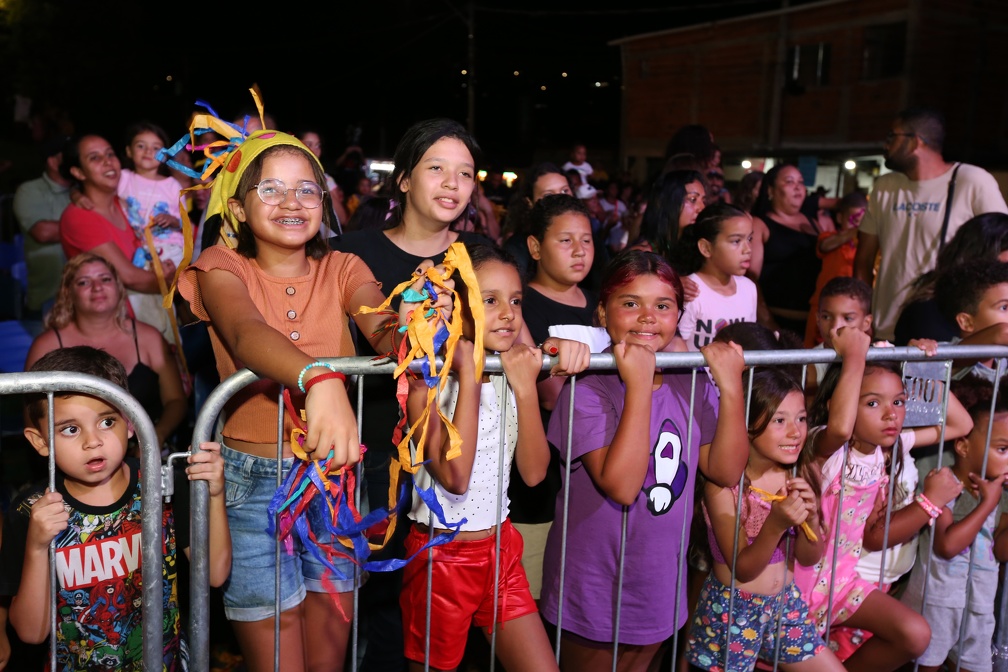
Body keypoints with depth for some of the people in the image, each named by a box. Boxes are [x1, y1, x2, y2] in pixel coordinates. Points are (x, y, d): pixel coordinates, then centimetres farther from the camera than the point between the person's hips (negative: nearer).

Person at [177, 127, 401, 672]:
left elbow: (383, 330, -18)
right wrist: (318, 378, -50)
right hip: (252, 479, -2)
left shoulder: (341, 269, 2)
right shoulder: (222, 268, -6)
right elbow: (247, 333, -29)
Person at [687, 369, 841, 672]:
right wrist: (776, 524, -34)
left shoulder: (800, 475, -5)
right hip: (732, 609, -5)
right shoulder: (722, 485, -20)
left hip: (786, 603, 5)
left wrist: (810, 518, -21)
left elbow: (810, 558, -1)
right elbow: (742, 569, -19)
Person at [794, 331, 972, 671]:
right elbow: (840, 427, -49)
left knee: (916, 635, -9)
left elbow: (961, 425, 7)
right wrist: (854, 357, -41)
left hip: (845, 574, 6)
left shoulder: (888, 446, -1)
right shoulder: (828, 449, -23)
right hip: (806, 575, -6)